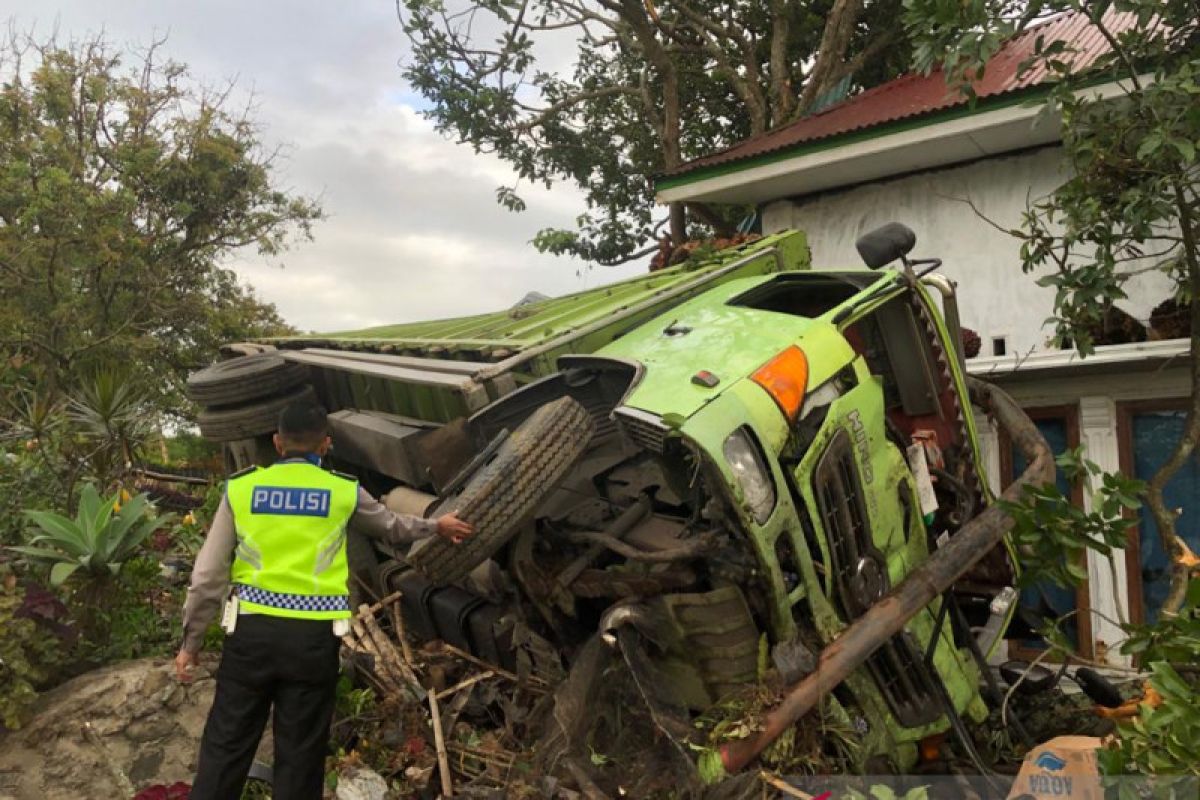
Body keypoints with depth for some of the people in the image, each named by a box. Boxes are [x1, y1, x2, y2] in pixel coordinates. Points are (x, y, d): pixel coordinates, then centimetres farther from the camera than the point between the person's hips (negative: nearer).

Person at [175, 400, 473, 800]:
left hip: (252, 630, 1)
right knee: (299, 754, 10)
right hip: (314, 637, 0)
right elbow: (393, 526, 23)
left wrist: (191, 641, 12)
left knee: (226, 746, 10)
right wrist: (436, 526, 42)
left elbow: (208, 575, 3)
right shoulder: (345, 492, 3)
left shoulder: (240, 487, 3)